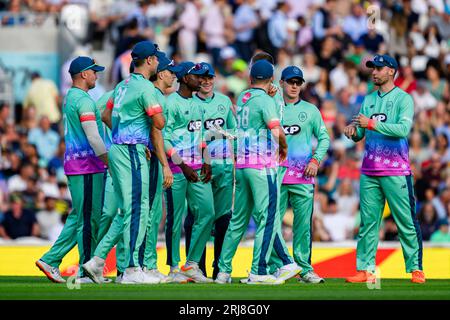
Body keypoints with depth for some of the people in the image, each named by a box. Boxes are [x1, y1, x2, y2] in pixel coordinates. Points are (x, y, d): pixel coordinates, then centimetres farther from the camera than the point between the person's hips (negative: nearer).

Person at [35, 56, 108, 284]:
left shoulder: (70, 98, 18)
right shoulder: (84, 101, -13)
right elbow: (93, 137, -19)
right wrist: (110, 163, -15)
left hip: (73, 163, 10)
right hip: (87, 165, -10)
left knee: (79, 218, 12)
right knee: (89, 218, -4)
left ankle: (50, 260, 7)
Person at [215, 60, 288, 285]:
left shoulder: (242, 98, 12)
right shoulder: (265, 100, -8)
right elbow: (276, 131, -17)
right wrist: (284, 147, 1)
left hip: (241, 165, 7)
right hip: (262, 165, -7)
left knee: (238, 219, 12)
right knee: (267, 218, -5)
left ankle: (223, 270, 12)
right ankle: (258, 272, -11)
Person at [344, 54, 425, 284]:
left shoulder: (403, 98, -1)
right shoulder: (369, 100, 16)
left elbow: (403, 128, -17)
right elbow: (359, 135, 16)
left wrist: (372, 124, -22)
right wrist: (353, 131, -7)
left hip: (396, 172, -5)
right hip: (369, 171, 5)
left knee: (406, 222, -6)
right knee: (368, 222, 3)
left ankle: (416, 269, -3)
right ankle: (364, 269, 4)